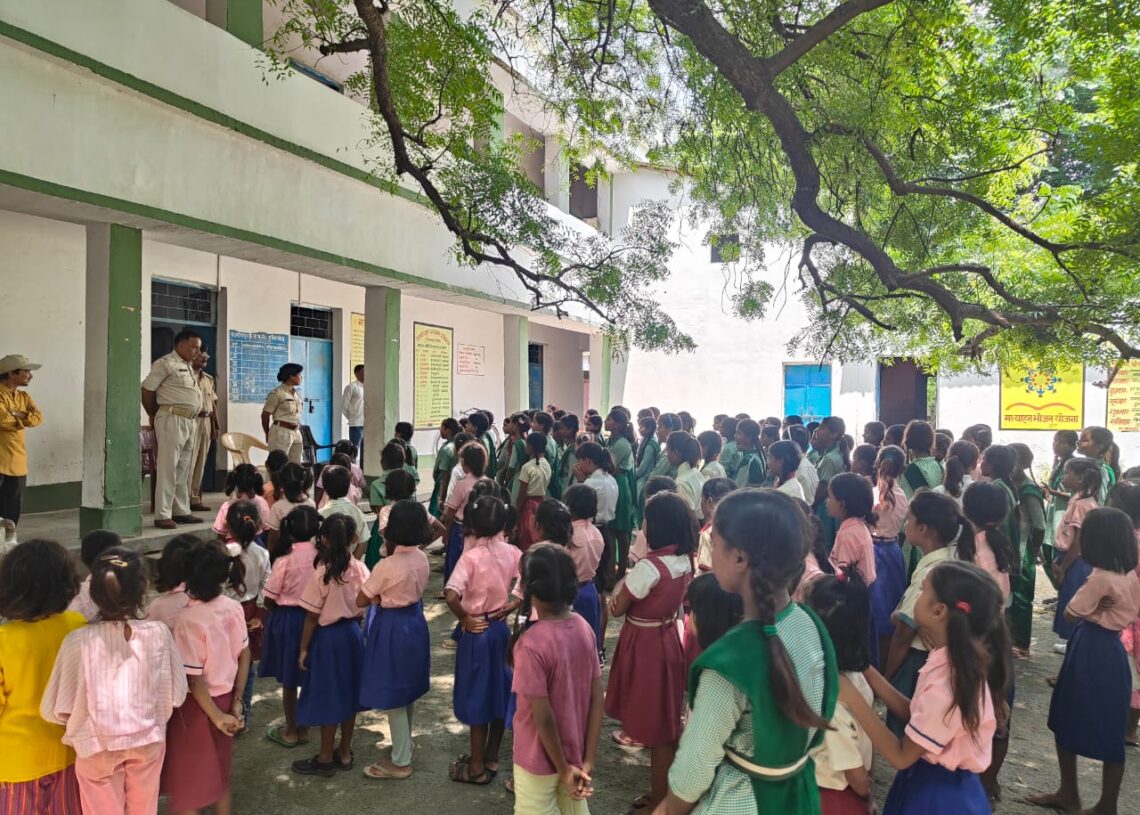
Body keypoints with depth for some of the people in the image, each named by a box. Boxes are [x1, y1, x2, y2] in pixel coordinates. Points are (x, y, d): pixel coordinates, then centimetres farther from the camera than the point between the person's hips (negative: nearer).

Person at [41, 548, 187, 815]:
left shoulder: (79, 641, -22)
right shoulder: (159, 633, -18)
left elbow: (57, 710, -14)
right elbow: (175, 695, -9)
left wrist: (88, 719, 7)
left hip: (98, 747, -1)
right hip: (147, 742, 1)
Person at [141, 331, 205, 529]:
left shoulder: (188, 367, 18)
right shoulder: (165, 363, -7)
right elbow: (146, 390, -7)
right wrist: (154, 417, 3)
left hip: (190, 421, 8)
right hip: (172, 419, -8)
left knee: (184, 469, 12)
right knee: (168, 467, -6)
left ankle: (181, 511, 18)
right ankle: (162, 515, -2)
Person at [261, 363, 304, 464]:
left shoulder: (296, 394, 15)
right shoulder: (277, 393, -7)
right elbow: (265, 415, -3)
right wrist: (268, 435, 6)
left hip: (296, 433, 7)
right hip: (281, 432, -7)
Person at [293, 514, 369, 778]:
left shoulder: (321, 573, -20)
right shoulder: (360, 569, -7)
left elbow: (311, 617, -14)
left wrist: (303, 649, -5)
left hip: (328, 637, -5)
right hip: (353, 632, 5)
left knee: (328, 697, 7)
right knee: (348, 693, 16)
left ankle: (325, 759, 21)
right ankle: (344, 753, 30)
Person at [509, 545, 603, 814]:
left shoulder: (532, 643, -28)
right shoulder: (584, 628, -10)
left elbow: (543, 717, -23)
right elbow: (597, 699, -6)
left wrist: (563, 769, -10)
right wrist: (588, 761, -1)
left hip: (541, 759, -5)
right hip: (575, 753, 5)